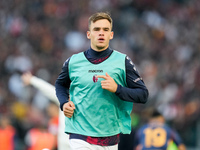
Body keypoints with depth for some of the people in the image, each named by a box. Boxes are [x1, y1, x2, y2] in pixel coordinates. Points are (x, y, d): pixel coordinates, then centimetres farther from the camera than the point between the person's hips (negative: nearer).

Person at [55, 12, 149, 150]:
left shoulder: (122, 61, 1)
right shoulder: (73, 62, 6)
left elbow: (143, 94, -1)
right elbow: (61, 84, 26)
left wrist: (117, 89, -16)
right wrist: (64, 103, 6)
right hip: (80, 137, -1)